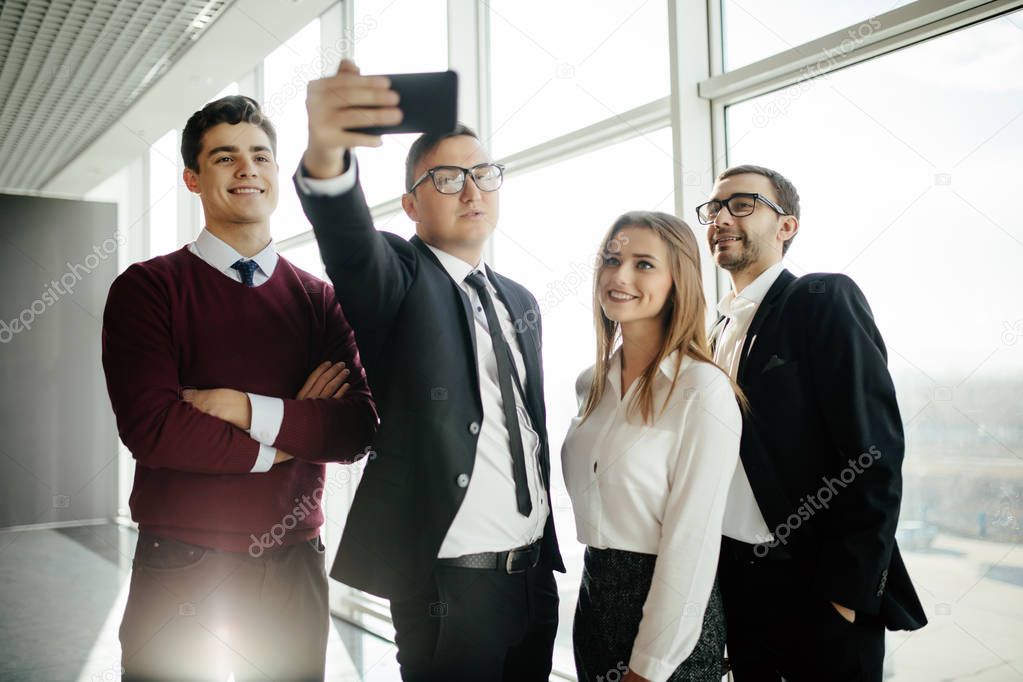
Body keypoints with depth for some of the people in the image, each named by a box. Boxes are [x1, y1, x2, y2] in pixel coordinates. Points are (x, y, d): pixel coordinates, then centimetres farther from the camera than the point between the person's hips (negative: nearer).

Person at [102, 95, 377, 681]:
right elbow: (150, 429, -16)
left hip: (293, 567, 3)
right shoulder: (146, 289, -3)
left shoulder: (320, 300, 5)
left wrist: (249, 410, -17)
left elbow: (358, 428, -6)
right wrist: (285, 441, -9)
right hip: (180, 571, -2)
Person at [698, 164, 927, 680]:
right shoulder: (720, 327, 11)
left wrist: (849, 590, -18)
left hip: (818, 585, -6)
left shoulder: (826, 300, -10)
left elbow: (874, 450, -16)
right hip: (735, 577, 6)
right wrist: (715, 569, 8)